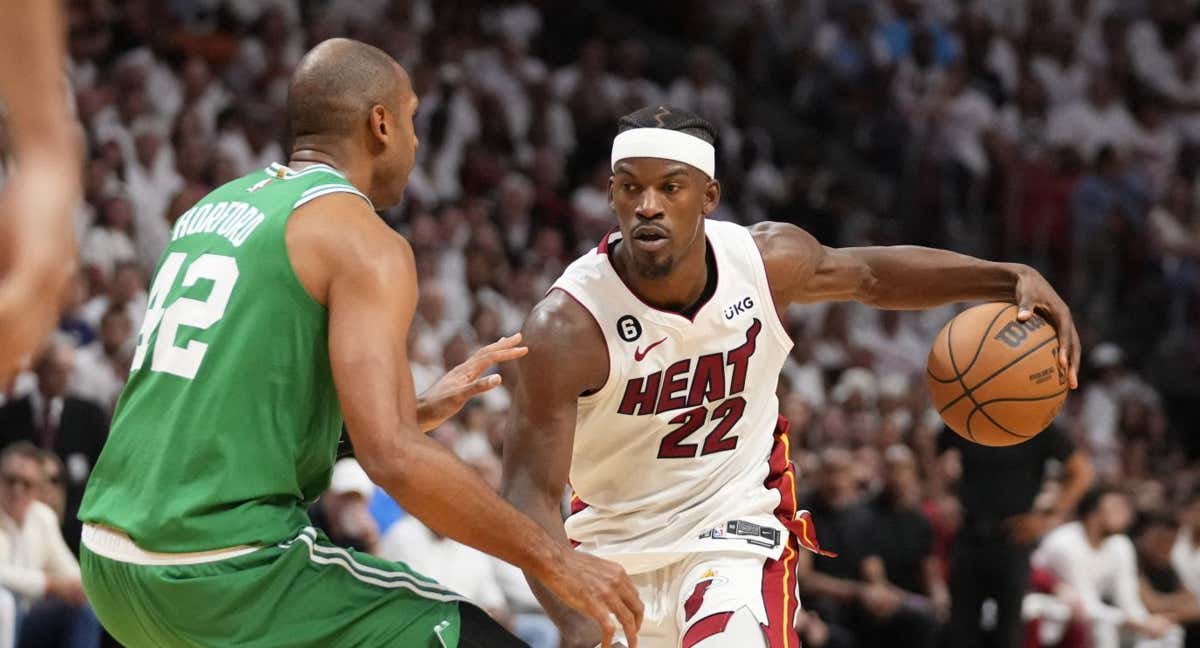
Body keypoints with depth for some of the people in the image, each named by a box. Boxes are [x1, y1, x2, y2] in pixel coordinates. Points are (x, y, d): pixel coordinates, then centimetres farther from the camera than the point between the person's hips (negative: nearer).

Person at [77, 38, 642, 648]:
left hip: (111, 559, 9)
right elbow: (391, 458, -19)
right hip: (233, 571, -9)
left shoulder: (212, 210, 18)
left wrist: (419, 410, 29)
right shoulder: (363, 241, -7)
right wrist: (554, 562, -13)